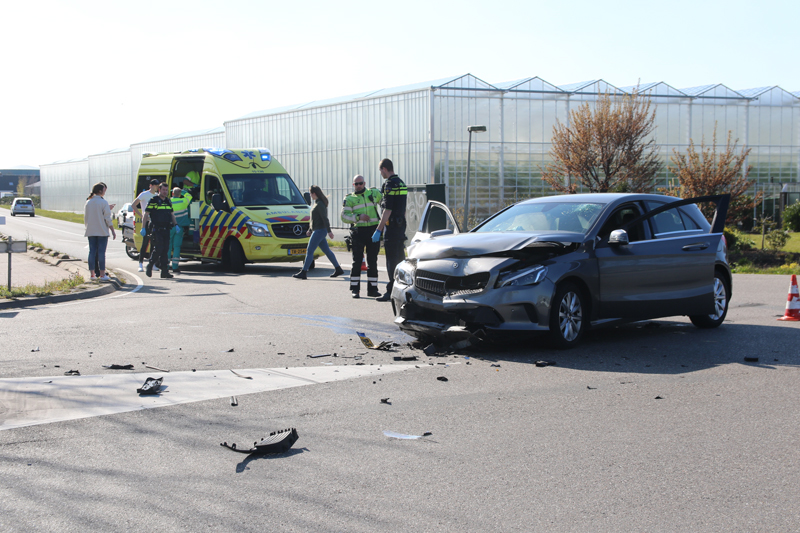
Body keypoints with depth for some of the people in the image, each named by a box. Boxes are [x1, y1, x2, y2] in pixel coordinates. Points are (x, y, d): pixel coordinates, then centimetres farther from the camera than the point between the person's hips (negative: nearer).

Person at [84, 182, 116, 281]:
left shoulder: (87, 203, 7)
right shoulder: (103, 202, -10)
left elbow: (85, 218, 12)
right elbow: (108, 218, -11)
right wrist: (113, 231, -5)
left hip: (90, 232, 5)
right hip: (102, 231, -5)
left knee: (92, 252, 8)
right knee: (101, 252, -3)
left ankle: (93, 274, 9)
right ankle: (102, 274, -3)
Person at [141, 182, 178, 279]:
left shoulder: (168, 201, 17)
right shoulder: (153, 201, -1)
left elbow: (172, 214, 26)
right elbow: (146, 214, -2)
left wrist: (176, 225, 12)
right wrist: (143, 227, -9)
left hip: (166, 230, 6)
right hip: (157, 230, -6)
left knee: (165, 250, 2)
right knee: (159, 249, -13)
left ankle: (165, 271, 4)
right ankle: (149, 266, 5)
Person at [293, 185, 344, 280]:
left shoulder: (320, 204, -15)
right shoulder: (317, 203, 16)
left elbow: (325, 218, -20)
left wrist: (329, 231, -23)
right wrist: (310, 230, 25)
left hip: (319, 231, -10)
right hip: (317, 230, 10)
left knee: (309, 251, -8)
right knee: (326, 251, 12)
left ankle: (303, 273, -7)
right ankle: (338, 269, 16)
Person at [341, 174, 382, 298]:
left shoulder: (374, 193, 12)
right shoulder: (349, 199, 6)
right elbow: (344, 216, -3)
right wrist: (358, 217, -16)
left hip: (373, 231, 2)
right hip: (358, 231, -2)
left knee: (372, 261, 6)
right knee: (357, 261, -3)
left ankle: (372, 288, 13)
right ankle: (355, 289, 2)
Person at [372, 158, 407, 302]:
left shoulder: (389, 184, -15)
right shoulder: (401, 183, 14)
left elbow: (388, 210, -20)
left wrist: (378, 230, -18)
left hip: (392, 227, -9)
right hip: (401, 225, 9)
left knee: (391, 260, -7)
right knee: (400, 258, 14)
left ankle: (391, 291, -6)